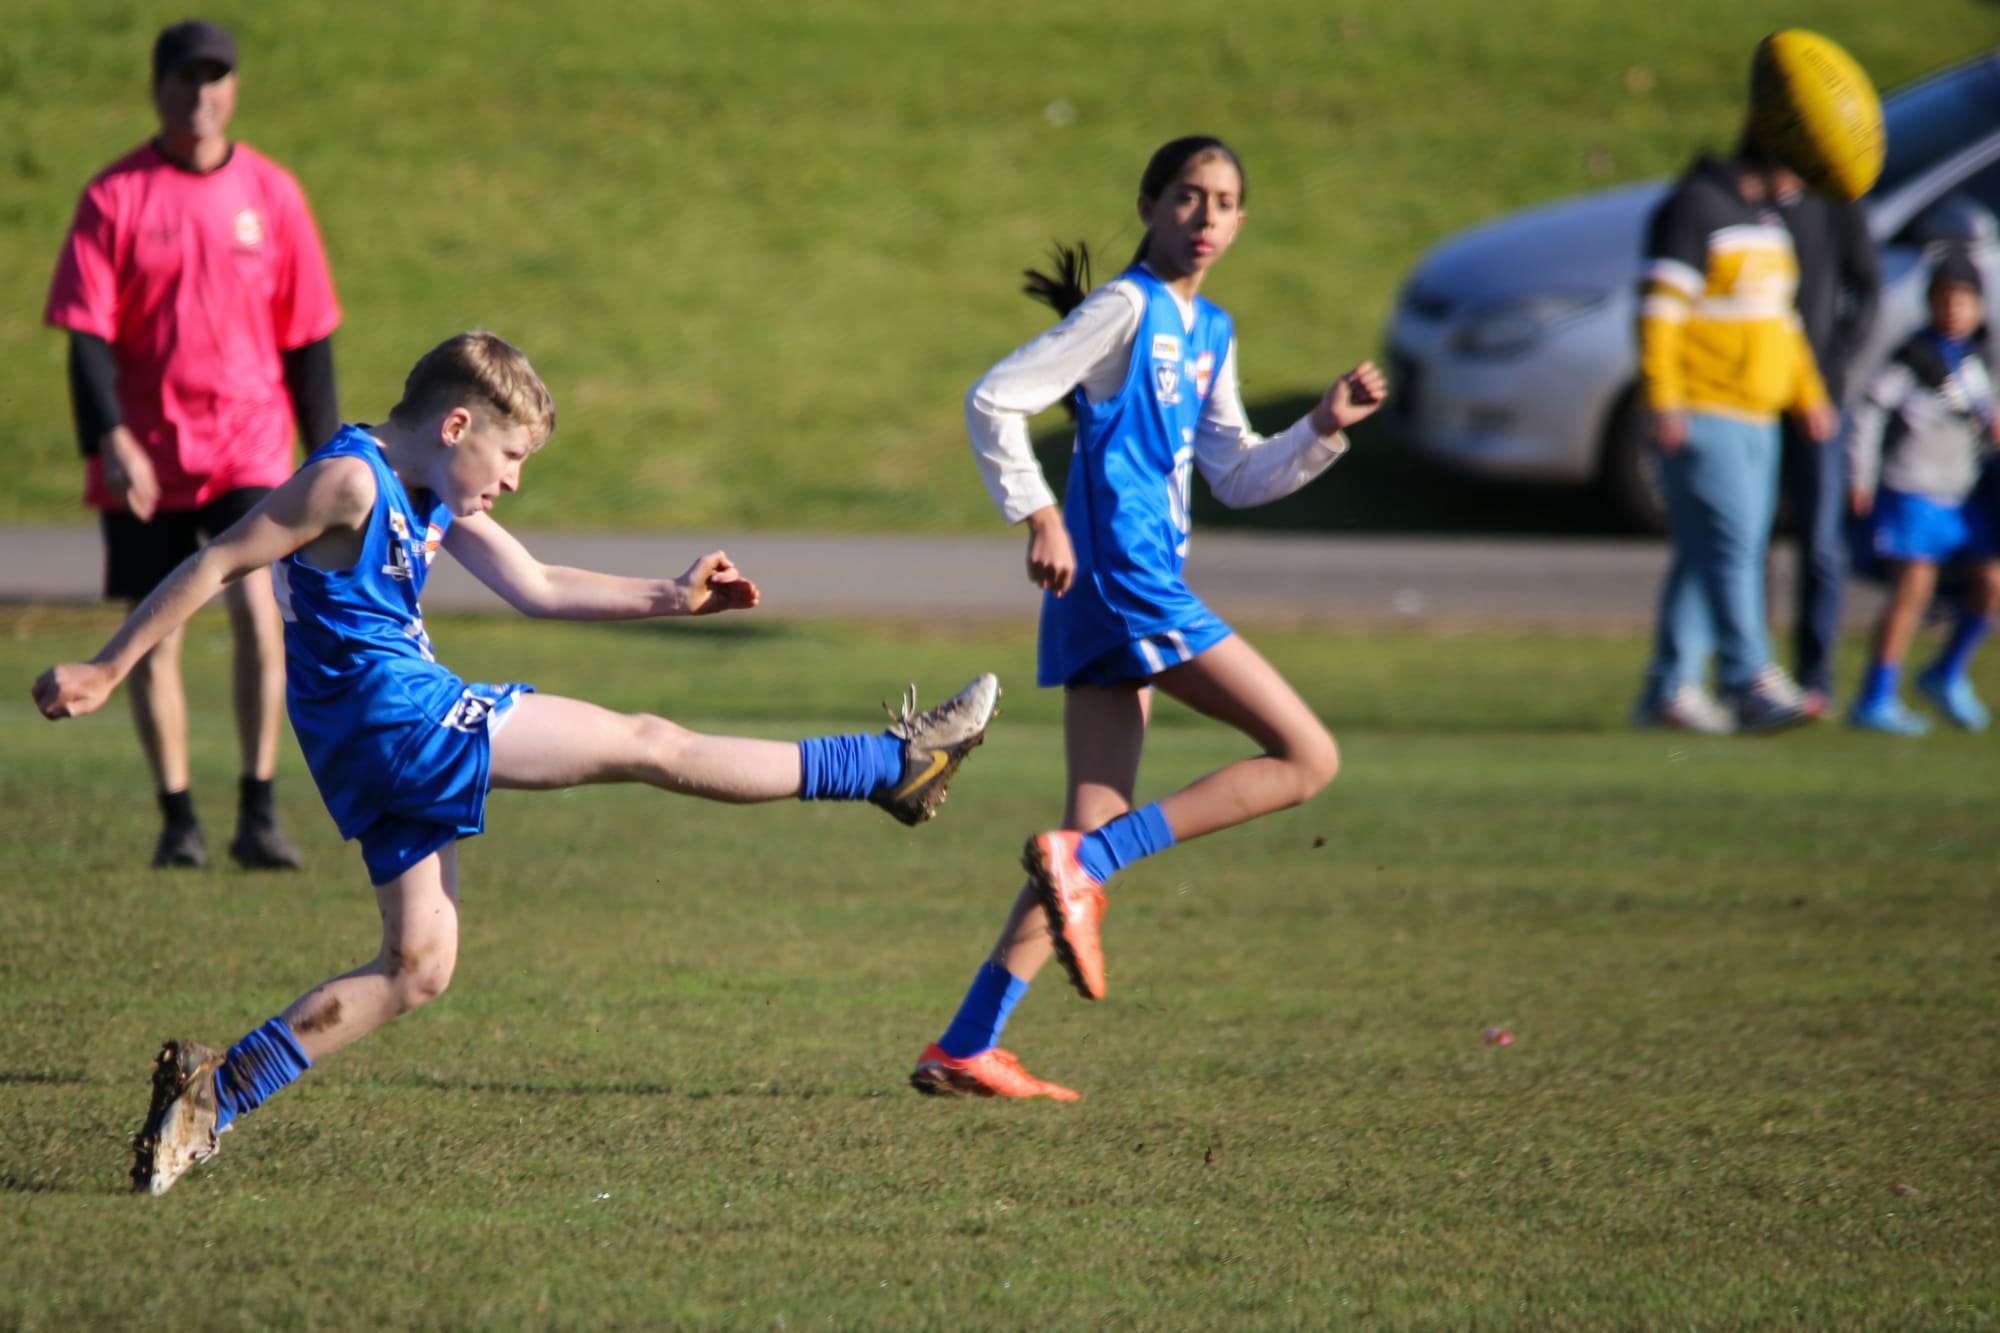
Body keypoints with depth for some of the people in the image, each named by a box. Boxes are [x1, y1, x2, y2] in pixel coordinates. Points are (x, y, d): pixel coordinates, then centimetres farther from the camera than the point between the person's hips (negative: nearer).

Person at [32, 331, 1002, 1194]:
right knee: (645, 748, -5)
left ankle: (217, 1090, 2)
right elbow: (217, 564, -14)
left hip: (388, 753, 11)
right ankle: (893, 767, 0)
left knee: (418, 968, 11)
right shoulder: (349, 479, -13)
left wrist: (668, 598, 17)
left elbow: (533, 587, 24)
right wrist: (106, 669, -16)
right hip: (393, 717, -11)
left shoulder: (435, 499, 16)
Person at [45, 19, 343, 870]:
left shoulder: (271, 194, 4)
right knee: (154, 634, 4)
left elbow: (308, 337, 9)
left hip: (249, 446, 0)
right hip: (145, 461, 0)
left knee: (259, 612, -15)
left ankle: (258, 814, -10)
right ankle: (177, 819, 15)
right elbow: (87, 335, -5)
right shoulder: (115, 196, -2)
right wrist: (110, 441, -18)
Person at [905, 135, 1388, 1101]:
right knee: (1307, 757, -11)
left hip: (1125, 602, 9)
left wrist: (1325, 426, 12)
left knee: (1097, 835, 6)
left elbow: (1236, 478, 25)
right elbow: (994, 400, -11)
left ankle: (964, 1049, 3)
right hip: (1124, 581, -9)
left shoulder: (1211, 334, 20)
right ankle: (1084, 868, -17)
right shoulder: (1128, 308, -6)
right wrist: (1041, 516, -16)